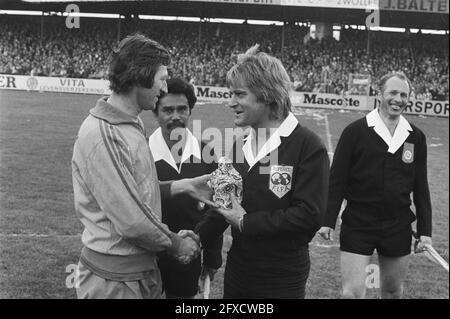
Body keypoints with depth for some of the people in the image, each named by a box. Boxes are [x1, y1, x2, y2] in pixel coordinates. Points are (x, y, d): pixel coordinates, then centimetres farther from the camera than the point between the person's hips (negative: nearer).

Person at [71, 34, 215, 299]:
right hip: (114, 280, -9)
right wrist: (175, 243, -10)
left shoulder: (134, 124, 8)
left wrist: (185, 186, 2)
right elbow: (129, 220, -24)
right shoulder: (101, 135, -23)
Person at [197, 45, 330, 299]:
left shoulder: (308, 146, -15)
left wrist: (246, 223, -17)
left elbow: (309, 215, -21)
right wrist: (198, 234, -4)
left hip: (282, 280, -6)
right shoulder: (240, 146, 7)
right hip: (237, 269, 6)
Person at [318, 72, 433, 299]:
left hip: (398, 228, 3)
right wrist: (327, 220, -8)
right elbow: (336, 179, -5)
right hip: (357, 226, -3)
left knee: (393, 291, 16)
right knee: (351, 293, -4)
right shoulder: (355, 131, -6)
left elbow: (421, 187, 9)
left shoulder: (416, 137, 5)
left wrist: (425, 230, 7)